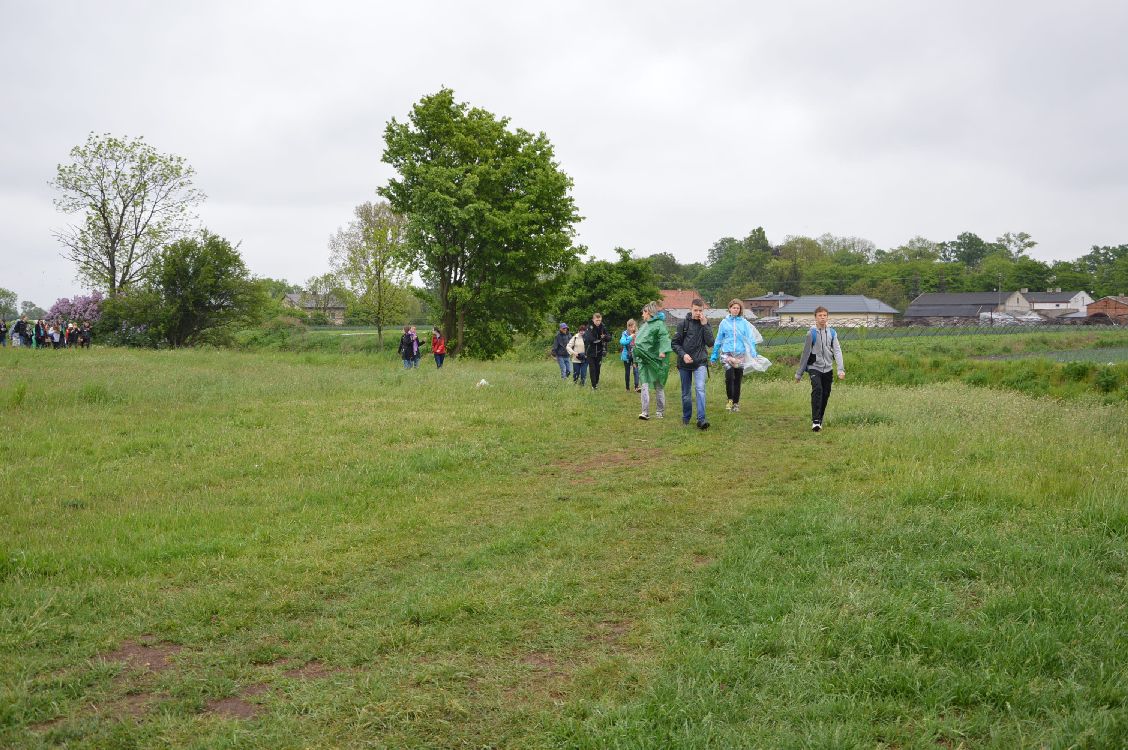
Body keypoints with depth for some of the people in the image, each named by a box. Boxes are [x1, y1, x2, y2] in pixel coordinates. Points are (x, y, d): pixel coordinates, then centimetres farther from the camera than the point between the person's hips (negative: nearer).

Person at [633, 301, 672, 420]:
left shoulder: (659, 324, -9)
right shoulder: (645, 325, 16)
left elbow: (664, 337, -24)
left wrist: (662, 351, -36)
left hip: (655, 360, -7)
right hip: (644, 360, 7)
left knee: (658, 386, 5)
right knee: (645, 386, -4)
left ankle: (660, 411, 16)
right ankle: (645, 412, -8)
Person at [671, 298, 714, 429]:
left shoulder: (706, 324, 4)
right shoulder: (683, 324, 1)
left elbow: (710, 343, -8)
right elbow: (674, 343, 2)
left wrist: (704, 325, -12)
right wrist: (683, 354, -13)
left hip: (700, 363, -1)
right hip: (684, 364, 1)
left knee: (700, 389, -19)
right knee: (686, 393, 10)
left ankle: (701, 419, -23)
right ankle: (686, 418, 25)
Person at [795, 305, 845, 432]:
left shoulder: (832, 333, 5)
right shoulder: (811, 333, -4)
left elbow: (837, 351, -1)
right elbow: (806, 353, 1)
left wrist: (840, 369, -13)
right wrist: (799, 373, 5)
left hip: (828, 369, 4)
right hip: (814, 368, -4)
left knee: (825, 394, 6)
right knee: (817, 390, -23)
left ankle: (819, 421, 21)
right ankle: (815, 421, -26)